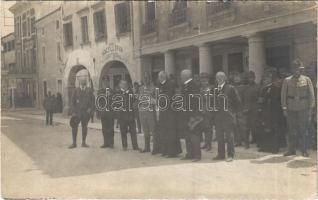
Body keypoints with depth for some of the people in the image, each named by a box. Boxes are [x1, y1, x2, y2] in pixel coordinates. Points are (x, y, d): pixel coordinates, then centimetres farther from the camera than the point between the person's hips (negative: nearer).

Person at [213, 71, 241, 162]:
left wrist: (233, 111, -3)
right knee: (219, 136, 9)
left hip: (228, 116, -5)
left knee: (229, 136, 0)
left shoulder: (231, 88, -4)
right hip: (218, 116, 5)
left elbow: (238, 101, -3)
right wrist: (215, 110, 4)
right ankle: (221, 154, 17)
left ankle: (230, 155, 6)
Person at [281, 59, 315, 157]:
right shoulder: (287, 81, 3)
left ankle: (304, 150, 13)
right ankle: (291, 150, 14)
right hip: (291, 109, 0)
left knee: (304, 130, 3)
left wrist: (310, 108, -1)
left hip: (303, 109, 0)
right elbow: (283, 95, 4)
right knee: (291, 131, 4)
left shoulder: (307, 80, 4)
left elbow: (311, 95, 4)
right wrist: (284, 108, -2)